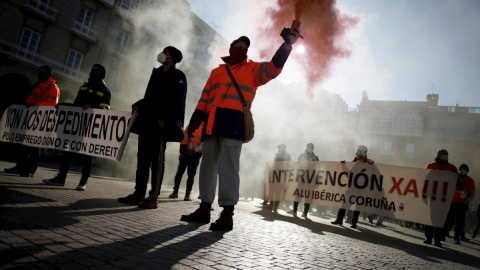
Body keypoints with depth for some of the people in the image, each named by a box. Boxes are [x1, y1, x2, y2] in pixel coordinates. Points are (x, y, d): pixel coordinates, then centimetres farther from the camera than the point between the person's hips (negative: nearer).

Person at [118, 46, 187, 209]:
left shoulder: (178, 76, 2)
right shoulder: (156, 73, 24)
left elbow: (176, 101, -9)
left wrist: (163, 118, -18)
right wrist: (138, 106, 8)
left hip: (162, 124, -7)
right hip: (147, 120, 7)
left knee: (157, 159, -8)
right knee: (143, 157, 5)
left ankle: (153, 197, -5)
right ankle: (139, 193, 10)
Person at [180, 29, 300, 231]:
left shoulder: (253, 69, 15)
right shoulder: (217, 72, 26)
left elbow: (273, 68, -2)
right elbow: (205, 98, 21)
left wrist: (287, 44, -13)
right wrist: (195, 120, 11)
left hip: (234, 122, -5)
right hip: (212, 122, 5)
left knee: (228, 166, -12)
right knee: (208, 165, 5)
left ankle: (227, 214, -11)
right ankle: (205, 209, 13)